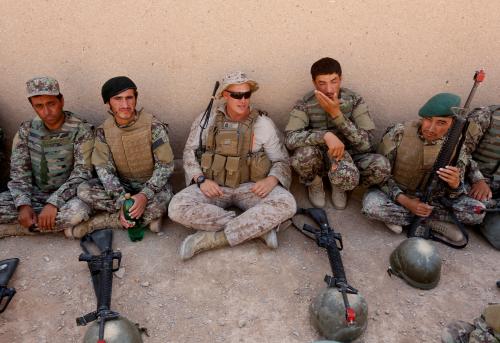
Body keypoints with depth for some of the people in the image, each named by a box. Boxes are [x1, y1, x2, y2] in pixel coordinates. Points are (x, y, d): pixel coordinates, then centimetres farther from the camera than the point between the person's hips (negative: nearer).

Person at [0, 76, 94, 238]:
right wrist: (23, 205, -17)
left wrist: (53, 203, -28)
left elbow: (82, 173, -18)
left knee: (78, 211, -37)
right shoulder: (27, 129, 1)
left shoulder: (81, 130, -13)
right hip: (34, 193, 4)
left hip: (65, 195, -3)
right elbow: (18, 171, -1)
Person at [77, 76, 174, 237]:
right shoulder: (103, 130, -6)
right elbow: (104, 169, -10)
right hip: (121, 187, 3)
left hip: (151, 185, -3)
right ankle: (148, 216, -19)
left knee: (162, 198, -37)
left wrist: (145, 195, -30)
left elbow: (165, 165, -16)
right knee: (84, 191, -22)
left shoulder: (153, 125, -14)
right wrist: (121, 200, -26)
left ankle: (105, 220, -16)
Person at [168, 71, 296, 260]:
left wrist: (272, 179, -18)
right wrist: (201, 179, -11)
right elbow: (190, 152, 7)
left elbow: (281, 160, 4)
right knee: (177, 208, -28)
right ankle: (258, 227, -22)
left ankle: (212, 239, -26)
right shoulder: (206, 119, 1)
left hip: (249, 187, -1)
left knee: (286, 204, -29)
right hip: (214, 186, 1)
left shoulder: (263, 123, -1)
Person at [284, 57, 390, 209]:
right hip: (319, 157, -1)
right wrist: (326, 135, -42)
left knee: (382, 166, -29)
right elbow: (290, 139, -28)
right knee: (303, 154, -37)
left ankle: (339, 185, 5)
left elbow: (366, 144, -21)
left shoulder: (355, 100, -12)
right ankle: (315, 183, 2)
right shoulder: (305, 104, -14)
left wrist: (336, 113, -29)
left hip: (348, 155, 1)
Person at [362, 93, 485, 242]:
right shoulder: (399, 133, -17)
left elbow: (454, 195, -4)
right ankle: (432, 223, -14)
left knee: (477, 211, -17)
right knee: (372, 205, -34)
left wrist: (455, 184, -29)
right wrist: (405, 201, -25)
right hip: (396, 195, -1)